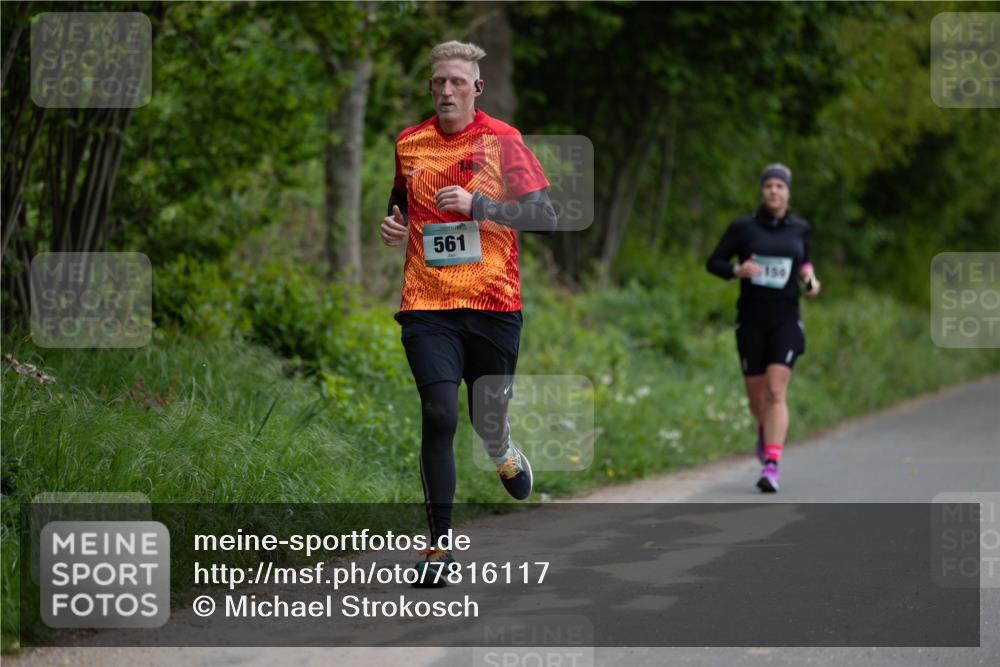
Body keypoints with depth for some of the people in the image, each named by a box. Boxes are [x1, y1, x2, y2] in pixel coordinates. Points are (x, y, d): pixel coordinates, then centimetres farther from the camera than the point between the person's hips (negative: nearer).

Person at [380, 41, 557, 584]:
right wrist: (393, 223, 3)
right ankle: (439, 542, -6)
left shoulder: (501, 141, -3)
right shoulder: (408, 144, 6)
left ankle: (503, 453, 49)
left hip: (493, 304, -1)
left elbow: (545, 216, -7)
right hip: (426, 305, 1)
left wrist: (477, 204, -17)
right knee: (439, 415, -15)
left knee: (488, 417, 9)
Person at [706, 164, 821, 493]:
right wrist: (738, 271, -18)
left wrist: (810, 277, 3)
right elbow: (714, 262, 2)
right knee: (756, 394, 10)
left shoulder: (799, 228, 6)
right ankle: (765, 428, 47)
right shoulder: (743, 227, -1)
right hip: (751, 320, 0)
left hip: (786, 320, 0)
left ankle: (771, 465, -20)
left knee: (776, 391, -15)